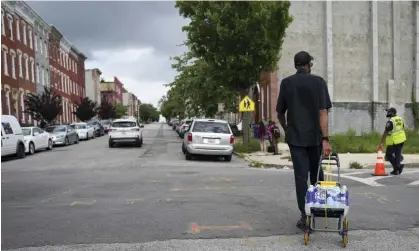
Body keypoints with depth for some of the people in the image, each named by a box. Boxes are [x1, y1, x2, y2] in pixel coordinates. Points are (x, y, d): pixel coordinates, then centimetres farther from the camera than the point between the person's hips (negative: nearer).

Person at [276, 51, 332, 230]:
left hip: (295, 136, 0)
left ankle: (305, 216, -2)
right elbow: (322, 112, -13)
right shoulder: (318, 82, -4)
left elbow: (280, 113, 5)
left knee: (301, 176, 1)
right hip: (315, 136, 0)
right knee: (316, 172, 18)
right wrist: (325, 138, -16)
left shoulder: (286, 83, 1)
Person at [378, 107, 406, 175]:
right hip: (401, 140, 7)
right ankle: (396, 170, 10)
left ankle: (399, 165, -4)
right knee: (397, 154, 11)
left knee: (388, 155, 7)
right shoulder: (401, 119, 5)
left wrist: (381, 143, -19)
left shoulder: (390, 122, -19)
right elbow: (403, 129, 14)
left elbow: (385, 133, -21)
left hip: (393, 141, -7)